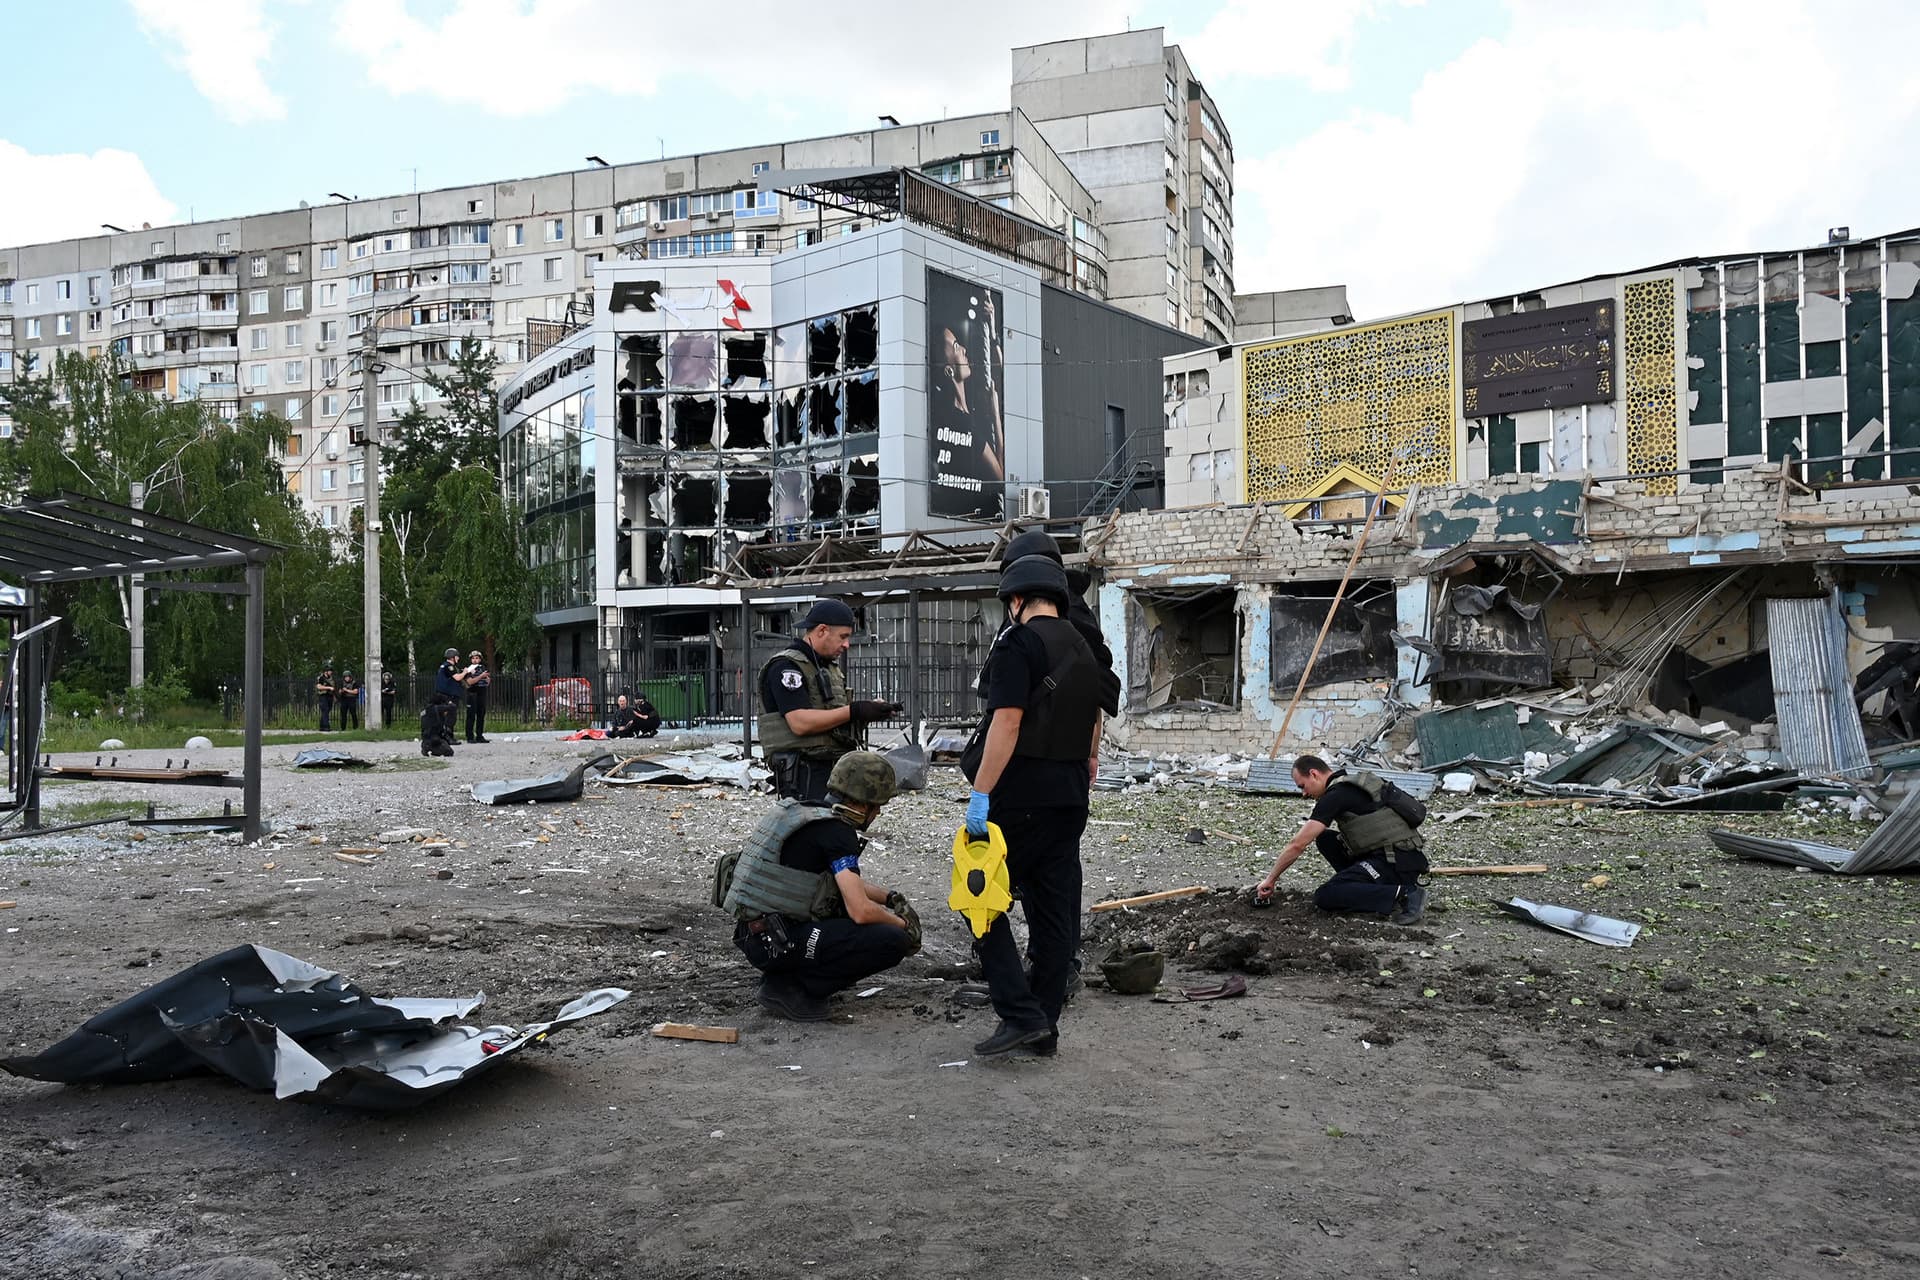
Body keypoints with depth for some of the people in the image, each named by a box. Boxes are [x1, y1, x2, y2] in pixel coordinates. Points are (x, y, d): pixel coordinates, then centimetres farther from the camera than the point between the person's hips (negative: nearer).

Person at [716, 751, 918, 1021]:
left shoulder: (808, 813, 12)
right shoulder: (837, 831, -15)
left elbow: (849, 882, 28)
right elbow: (861, 912, -20)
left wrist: (891, 898, 19)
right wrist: (901, 923, -1)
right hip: (774, 944, -9)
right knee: (893, 941, -13)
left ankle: (787, 975, 11)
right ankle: (789, 987, -5)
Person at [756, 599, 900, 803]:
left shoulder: (830, 666, 19)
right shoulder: (785, 666, -11)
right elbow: (800, 722, -23)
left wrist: (871, 711, 1)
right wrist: (854, 711, -21)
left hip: (836, 771, 9)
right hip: (804, 775, -9)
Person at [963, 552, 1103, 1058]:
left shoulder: (1018, 643, -10)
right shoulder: (1084, 649, 16)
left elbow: (1007, 722, -19)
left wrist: (980, 794, -18)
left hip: (1022, 797, -8)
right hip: (1071, 798, 8)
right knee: (1057, 912, 10)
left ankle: (1021, 1016, -6)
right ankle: (1045, 1028, 16)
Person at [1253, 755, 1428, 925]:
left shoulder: (1336, 794, -9)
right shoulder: (1352, 785, 19)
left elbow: (1298, 844, -10)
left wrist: (1270, 879, -1)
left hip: (1398, 861, -9)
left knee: (1324, 897, -14)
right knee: (1325, 839, 15)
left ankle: (1403, 895, -18)